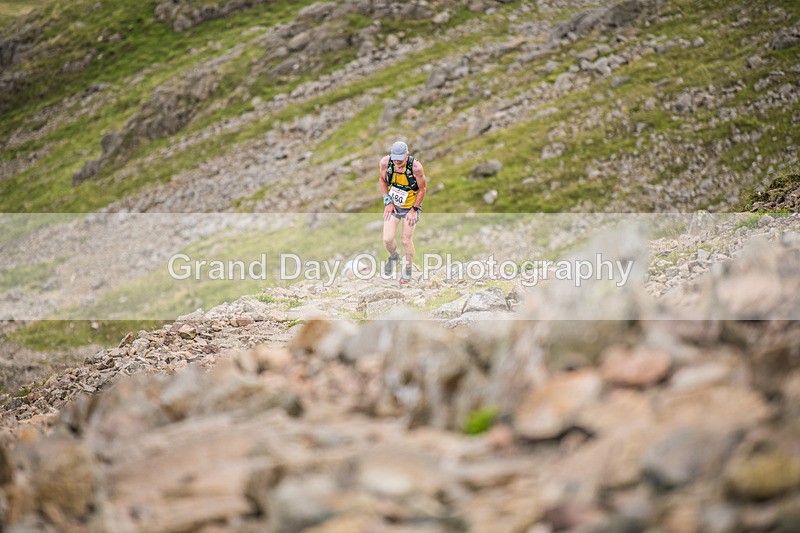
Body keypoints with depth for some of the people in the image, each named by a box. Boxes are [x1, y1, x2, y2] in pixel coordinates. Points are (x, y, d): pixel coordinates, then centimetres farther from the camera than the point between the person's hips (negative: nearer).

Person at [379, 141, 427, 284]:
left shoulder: (416, 167, -28)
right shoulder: (385, 162, -19)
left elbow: (422, 188, -13)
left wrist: (414, 209, -9)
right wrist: (388, 202, -3)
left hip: (411, 207, -3)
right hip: (393, 205, 3)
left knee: (406, 240, 1)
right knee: (387, 240, -4)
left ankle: (408, 269, 27)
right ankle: (394, 257, 31)